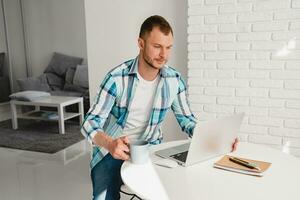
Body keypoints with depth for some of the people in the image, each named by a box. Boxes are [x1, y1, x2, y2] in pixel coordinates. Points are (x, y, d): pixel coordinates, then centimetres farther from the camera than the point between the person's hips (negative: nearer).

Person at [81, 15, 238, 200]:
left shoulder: (174, 80, -7)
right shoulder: (117, 78, -18)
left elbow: (187, 120, 1)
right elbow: (91, 122, -19)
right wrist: (110, 144, -41)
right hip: (112, 150, -3)